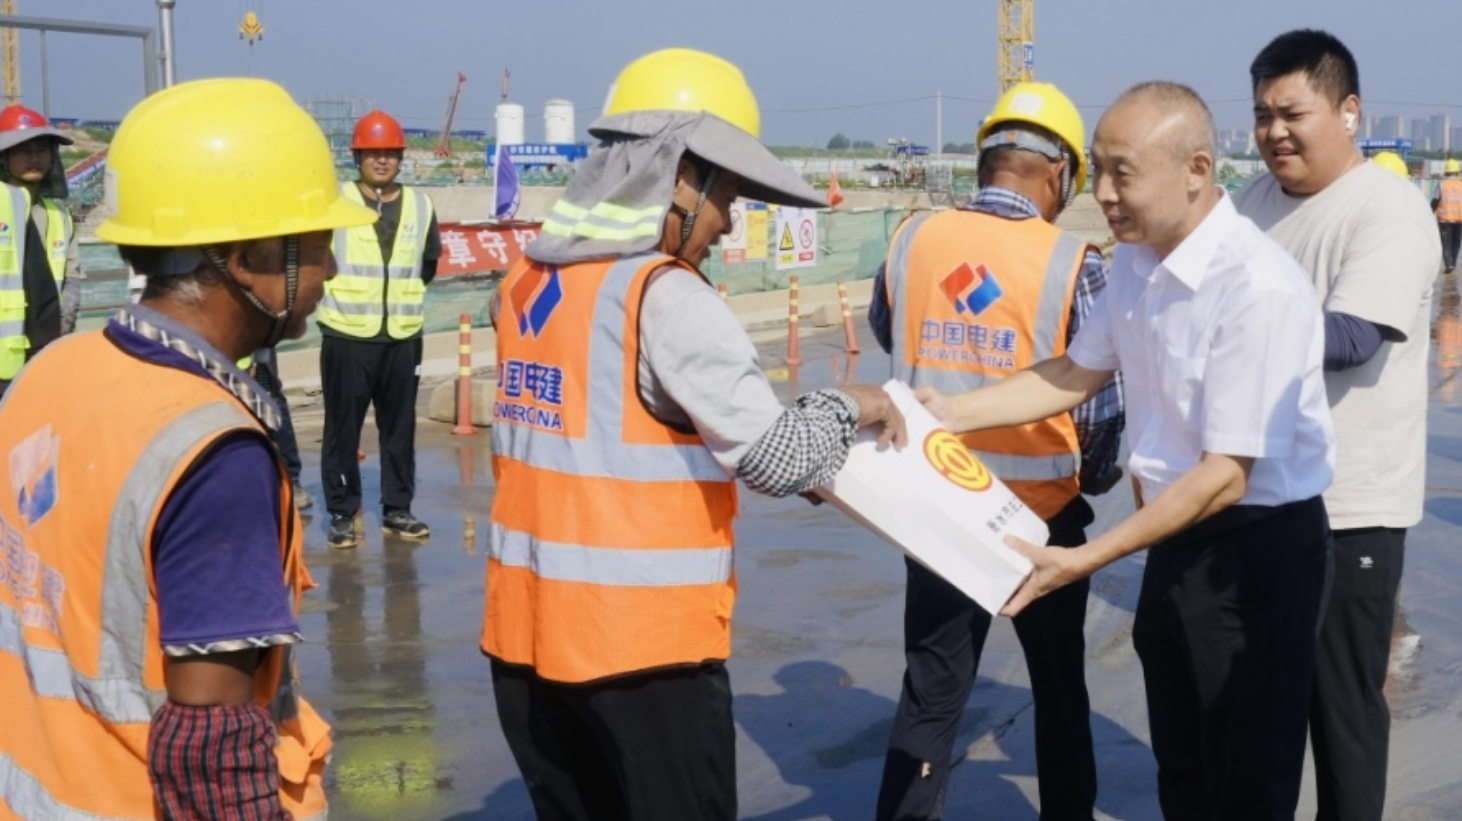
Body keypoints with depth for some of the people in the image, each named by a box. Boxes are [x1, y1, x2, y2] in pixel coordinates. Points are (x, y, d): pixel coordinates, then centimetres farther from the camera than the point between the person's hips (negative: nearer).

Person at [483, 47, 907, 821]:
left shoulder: (525, 283, 7)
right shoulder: (666, 297, -16)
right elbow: (774, 457, -18)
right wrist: (847, 407, 1)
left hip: (526, 630, 7)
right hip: (644, 641, -7)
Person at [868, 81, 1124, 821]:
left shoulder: (911, 240, -5)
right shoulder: (1070, 262, -14)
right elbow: (1102, 399, -9)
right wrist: (1095, 478, 11)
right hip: (1041, 511, -2)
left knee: (930, 691, 10)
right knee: (1059, 688, 18)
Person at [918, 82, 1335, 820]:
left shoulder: (1259, 289, -27)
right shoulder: (1136, 260, -1)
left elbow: (1226, 476, -27)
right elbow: (1077, 372, 12)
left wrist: (1085, 561, -27)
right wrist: (954, 413, 2)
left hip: (1256, 547, -8)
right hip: (1177, 536, 8)